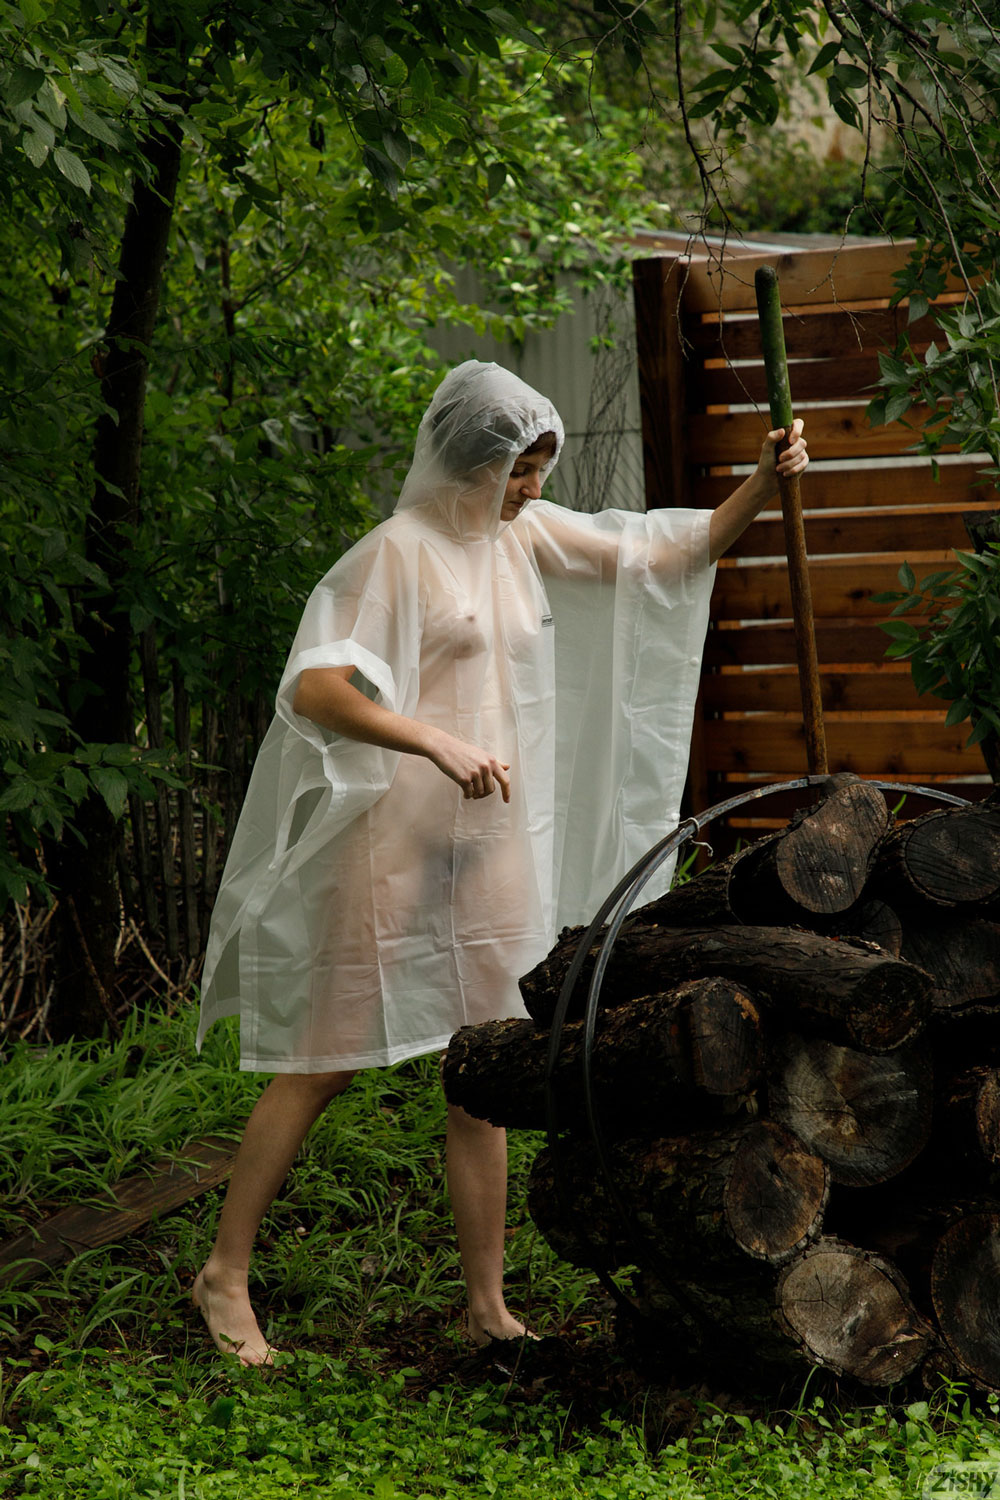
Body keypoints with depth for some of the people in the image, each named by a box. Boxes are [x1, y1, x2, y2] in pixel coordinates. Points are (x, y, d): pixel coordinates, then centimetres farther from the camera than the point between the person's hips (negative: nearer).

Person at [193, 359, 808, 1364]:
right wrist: (442, 744, -30)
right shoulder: (399, 551, -10)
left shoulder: (529, 538, 11)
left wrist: (761, 486, 1)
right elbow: (315, 689, -21)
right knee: (327, 1060, -1)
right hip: (397, 838, -7)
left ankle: (488, 1306, 14)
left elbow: (677, 555, 16)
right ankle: (225, 1273, 11)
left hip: (495, 840, 7)